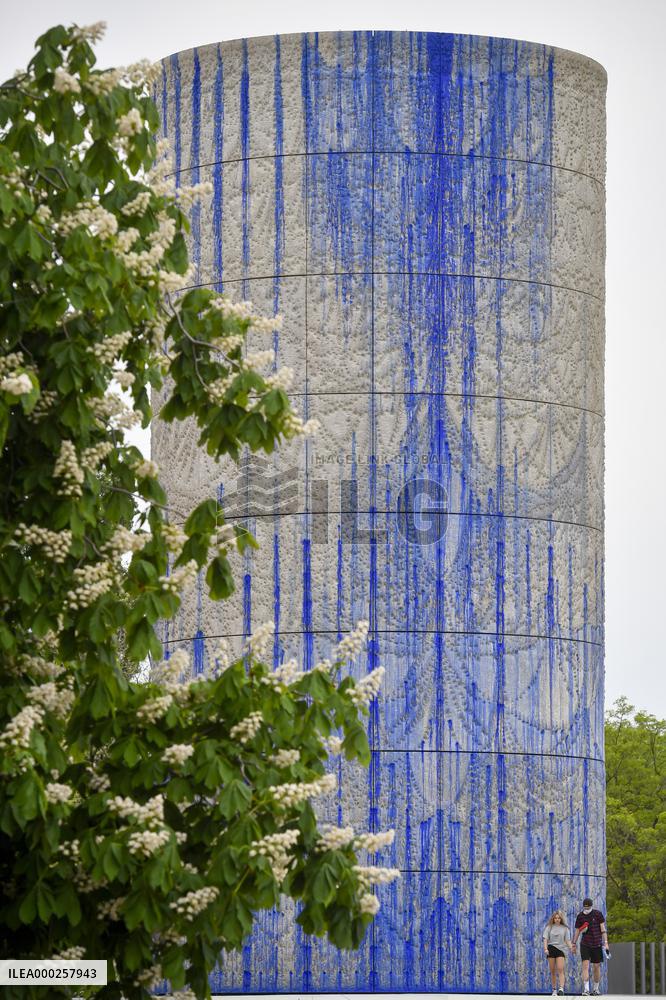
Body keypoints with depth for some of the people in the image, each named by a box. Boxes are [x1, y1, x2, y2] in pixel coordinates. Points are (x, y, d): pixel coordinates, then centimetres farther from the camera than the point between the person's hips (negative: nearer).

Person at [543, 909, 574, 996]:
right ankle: (554, 989, 11)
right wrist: (545, 948, -11)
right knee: (553, 971, 3)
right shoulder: (549, 927, 8)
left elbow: (567, 940, 7)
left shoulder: (564, 928, 8)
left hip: (561, 949, -1)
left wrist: (571, 947, -11)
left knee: (560, 969, -16)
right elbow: (545, 939, 4)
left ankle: (561, 988, -24)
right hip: (551, 949, 1)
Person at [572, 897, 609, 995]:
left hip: (597, 944, 0)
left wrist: (605, 943, -7)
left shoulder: (598, 914, -2)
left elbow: (603, 929, -1)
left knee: (596, 967, 6)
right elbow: (577, 931, 10)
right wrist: (574, 944, 6)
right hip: (585, 944, 0)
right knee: (585, 966, -12)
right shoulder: (580, 916, 2)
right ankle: (586, 989, -17)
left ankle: (596, 988, 21)